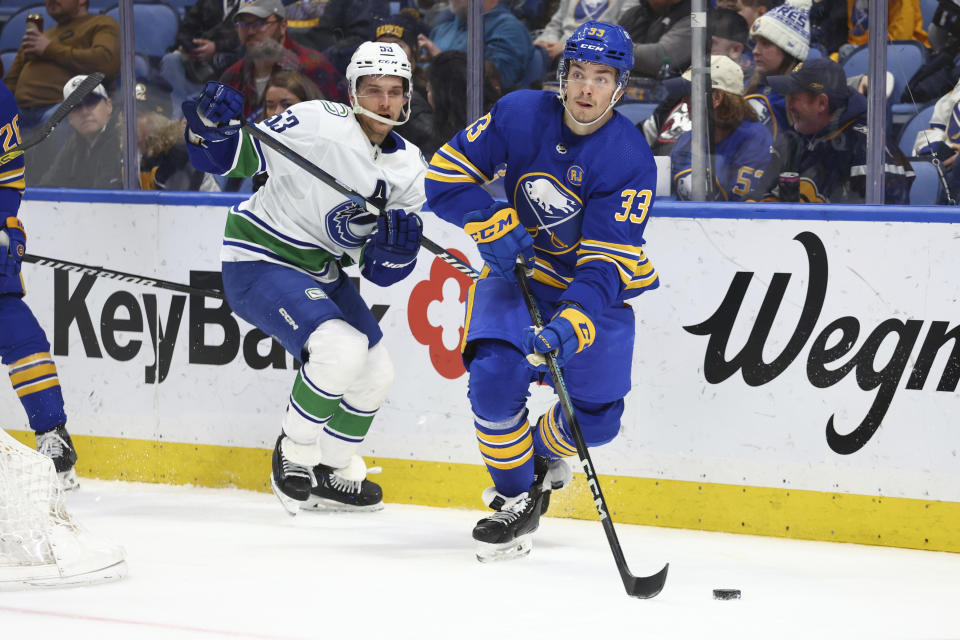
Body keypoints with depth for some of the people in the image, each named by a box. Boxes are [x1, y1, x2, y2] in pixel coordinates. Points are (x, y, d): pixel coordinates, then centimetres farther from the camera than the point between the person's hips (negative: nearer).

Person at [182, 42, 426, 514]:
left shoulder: (409, 169, -1)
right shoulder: (318, 124, -21)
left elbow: (379, 271, -2)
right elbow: (226, 158, -18)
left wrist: (395, 248, -24)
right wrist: (211, 125, -39)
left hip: (320, 270, 8)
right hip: (258, 260, -8)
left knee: (375, 373, 13)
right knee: (342, 349, -26)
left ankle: (333, 475, 35)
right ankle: (293, 455, -5)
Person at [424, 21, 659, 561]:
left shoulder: (630, 160, -23)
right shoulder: (519, 115, -16)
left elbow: (605, 263, -27)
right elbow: (448, 174, -7)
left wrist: (572, 324, -42)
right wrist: (495, 228, -22)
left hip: (597, 286, -1)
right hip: (517, 270, 1)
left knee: (596, 417, -7)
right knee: (495, 376, -23)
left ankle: (543, 452, 31)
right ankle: (515, 497, -1)